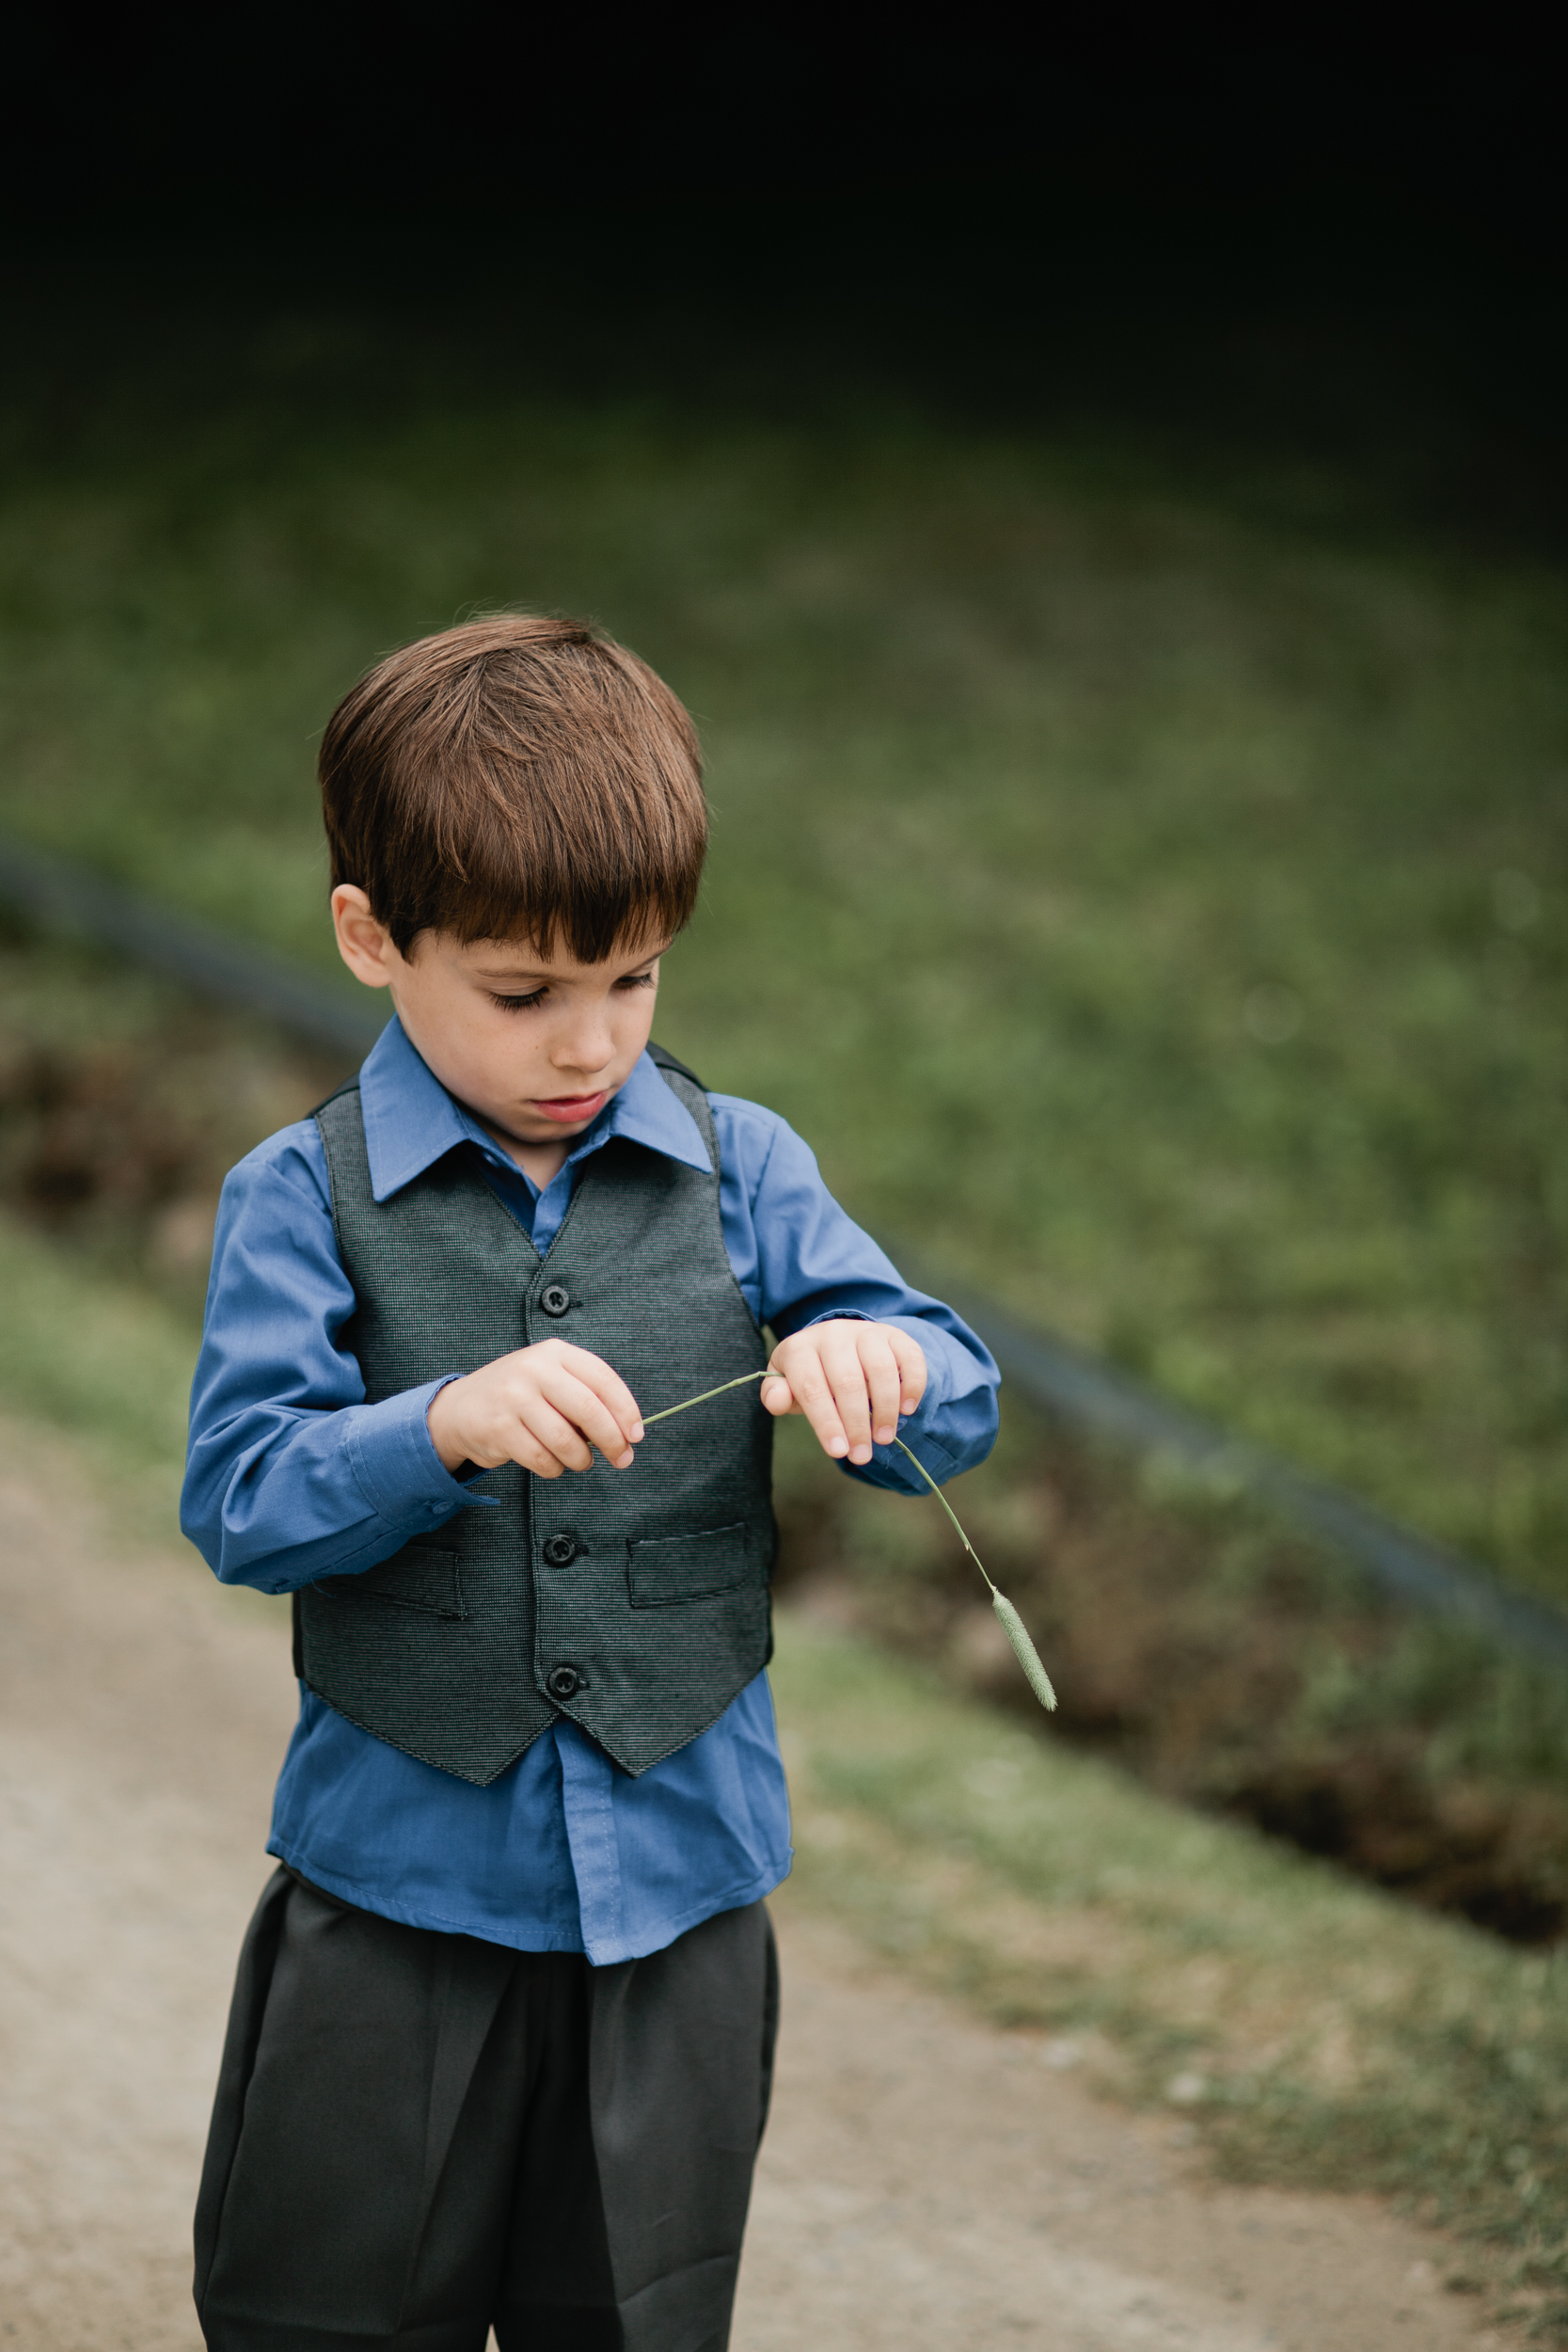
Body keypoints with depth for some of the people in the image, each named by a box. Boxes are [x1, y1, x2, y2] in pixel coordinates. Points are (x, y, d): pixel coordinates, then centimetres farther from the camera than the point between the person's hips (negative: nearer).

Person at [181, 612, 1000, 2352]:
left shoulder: (737, 1170, 1)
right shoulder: (307, 1198, -6)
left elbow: (959, 1409, -2)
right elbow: (240, 1502, -13)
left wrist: (879, 1366, -25)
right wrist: (442, 1426, -30)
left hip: (678, 1882, 2)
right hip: (395, 1884, -2)